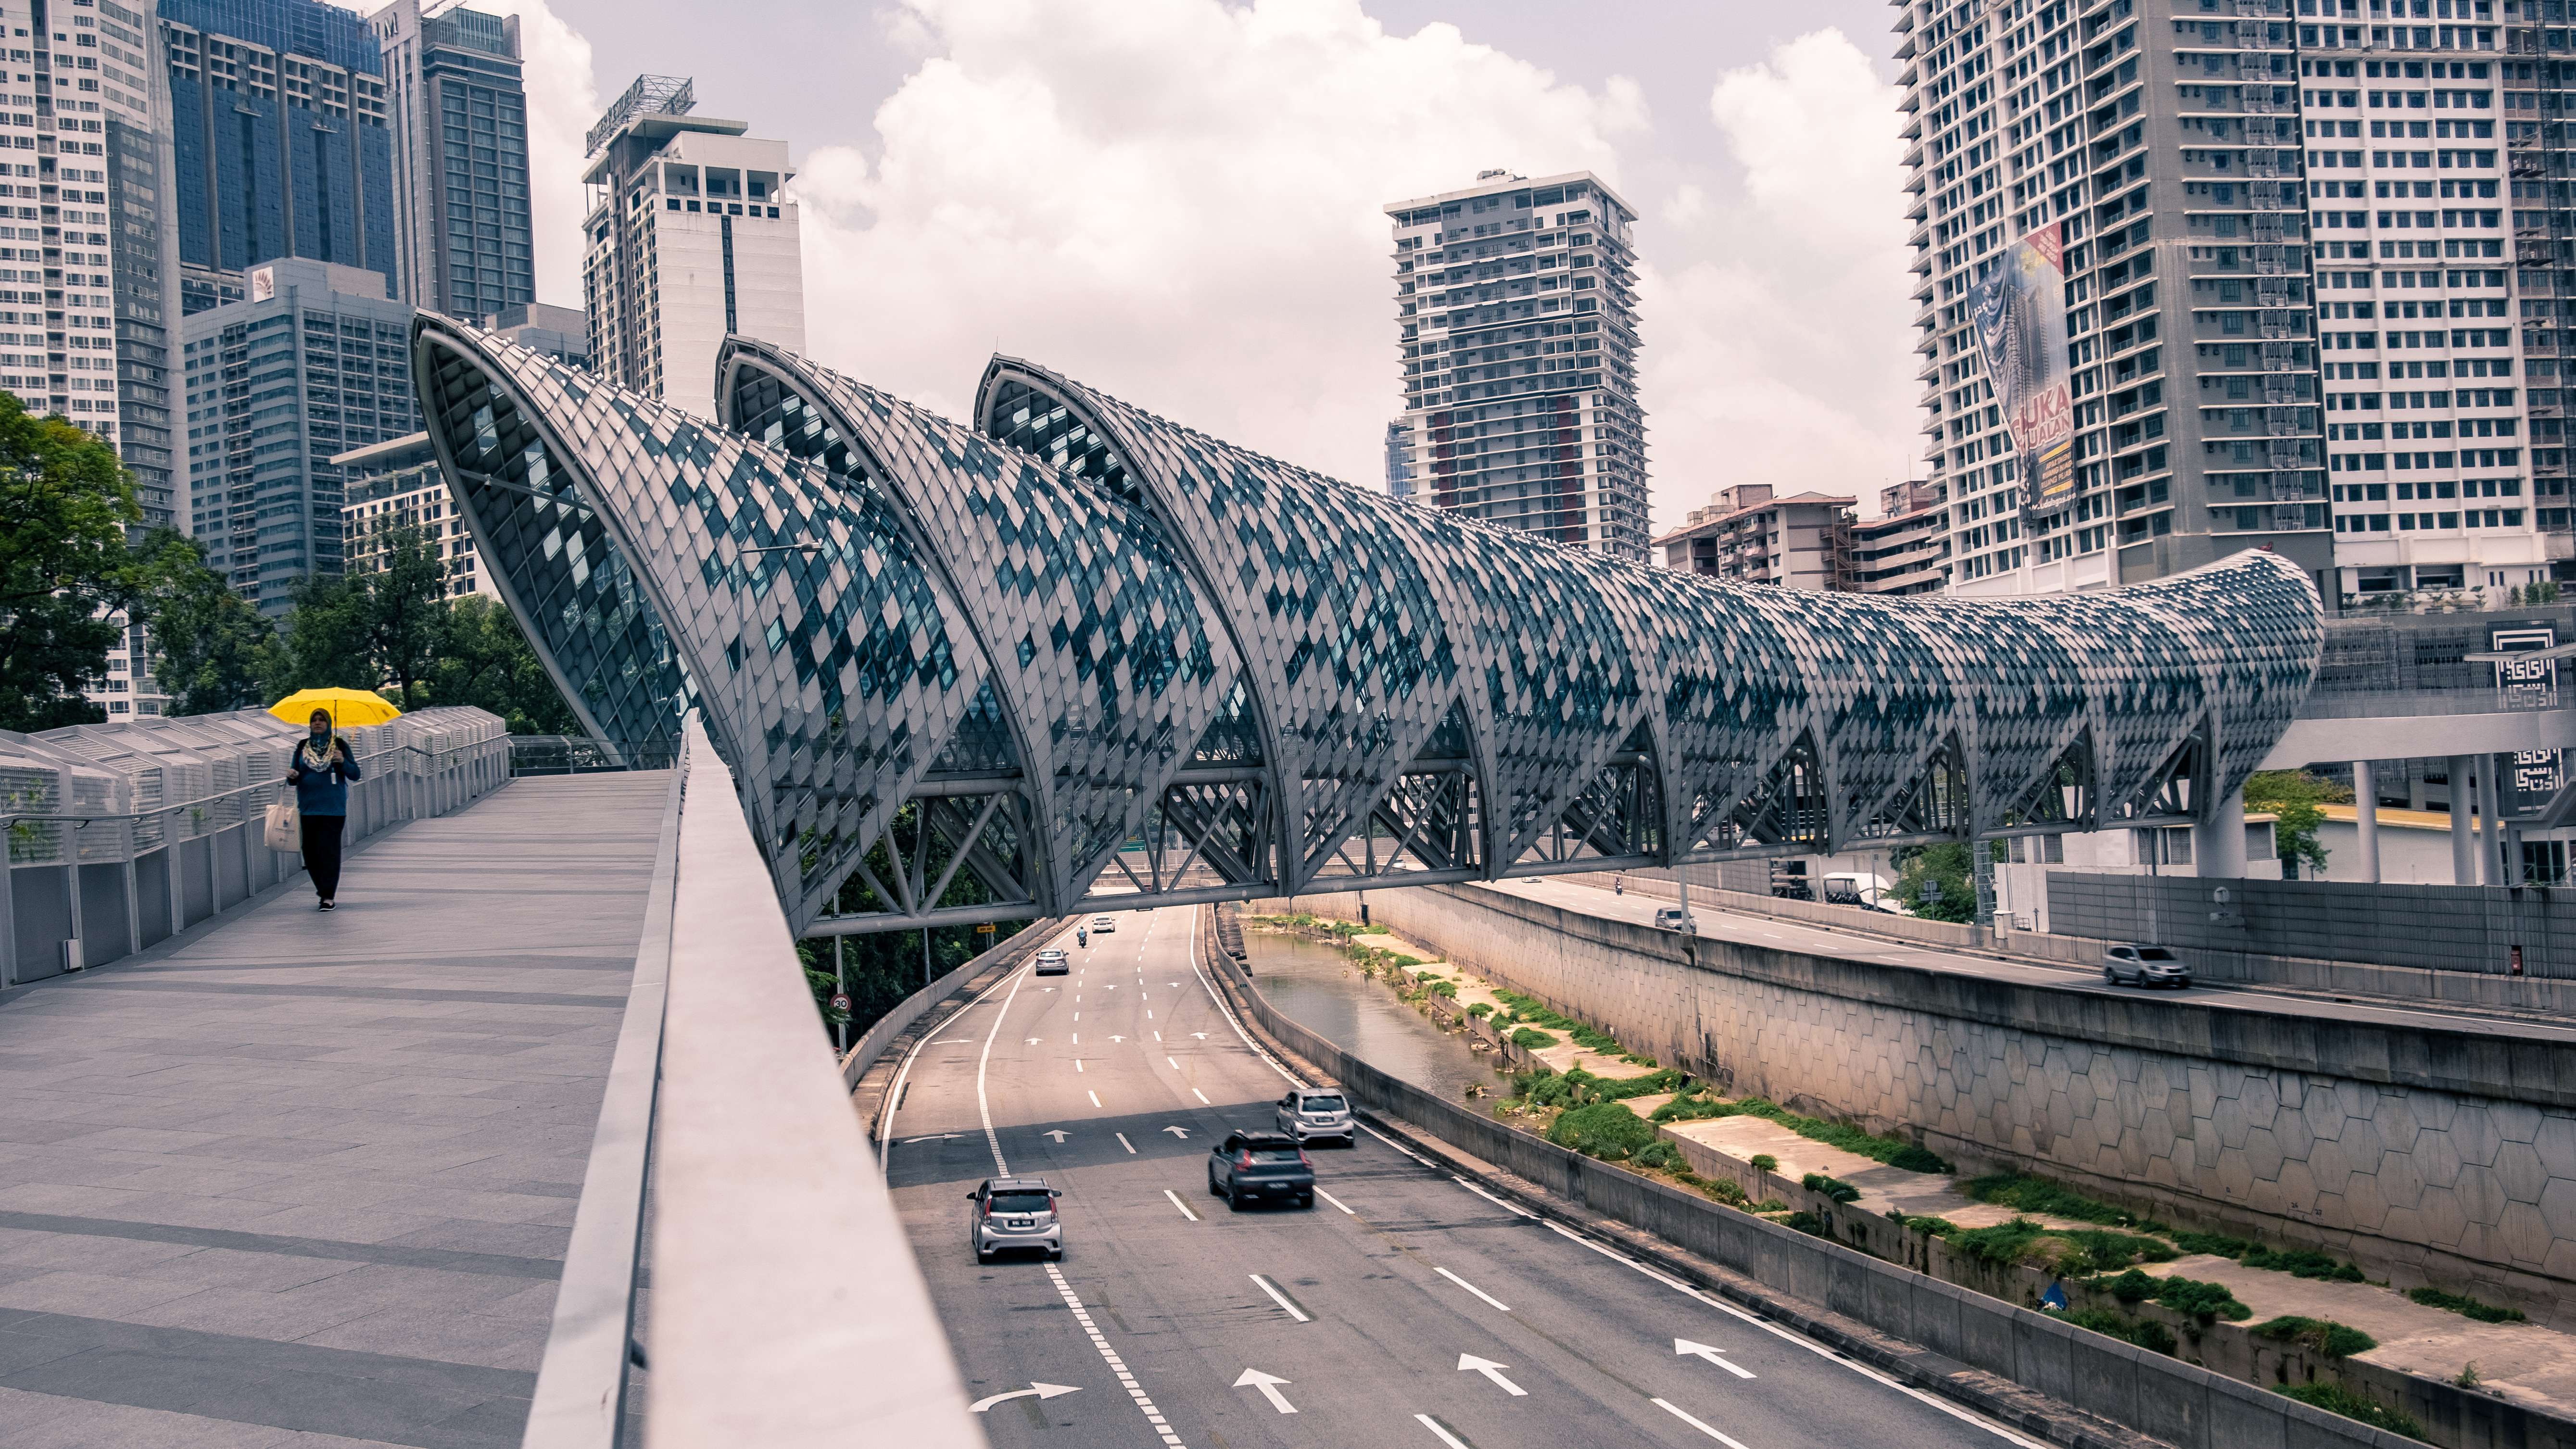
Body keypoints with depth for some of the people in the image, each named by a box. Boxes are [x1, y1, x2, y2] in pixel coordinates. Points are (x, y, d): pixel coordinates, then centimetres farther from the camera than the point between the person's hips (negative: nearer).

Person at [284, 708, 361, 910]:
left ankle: (328, 897, -7)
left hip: (332, 808, -3)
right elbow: (295, 778, 13)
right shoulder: (302, 747, 11)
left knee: (329, 850, -8)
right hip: (308, 808, 3)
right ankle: (323, 890, 20)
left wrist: (343, 762, -18)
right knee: (310, 851, 3)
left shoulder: (339, 745, 4)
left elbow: (355, 774, 1)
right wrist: (292, 777, -11)